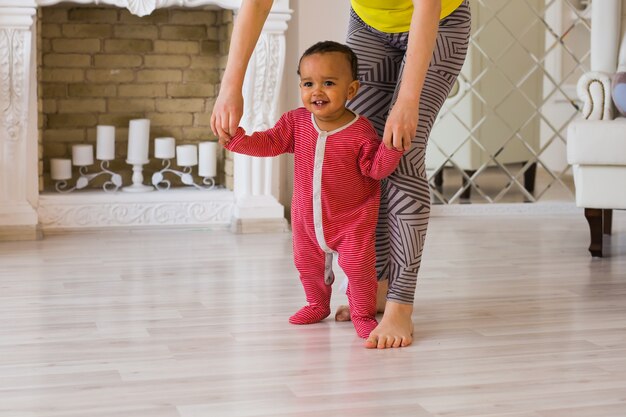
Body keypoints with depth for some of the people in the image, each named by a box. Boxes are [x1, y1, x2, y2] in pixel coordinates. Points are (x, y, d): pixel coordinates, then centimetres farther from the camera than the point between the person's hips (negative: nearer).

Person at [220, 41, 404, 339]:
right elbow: (269, 143, -7)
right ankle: (317, 305, 43)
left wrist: (392, 145, -36)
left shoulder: (361, 131, -20)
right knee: (308, 264, 19)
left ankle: (362, 313, 15)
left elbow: (377, 168, -19)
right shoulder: (296, 122, -8)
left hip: (352, 218, -5)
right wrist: (235, 139, -20)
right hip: (307, 217, 5)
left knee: (358, 265, -7)